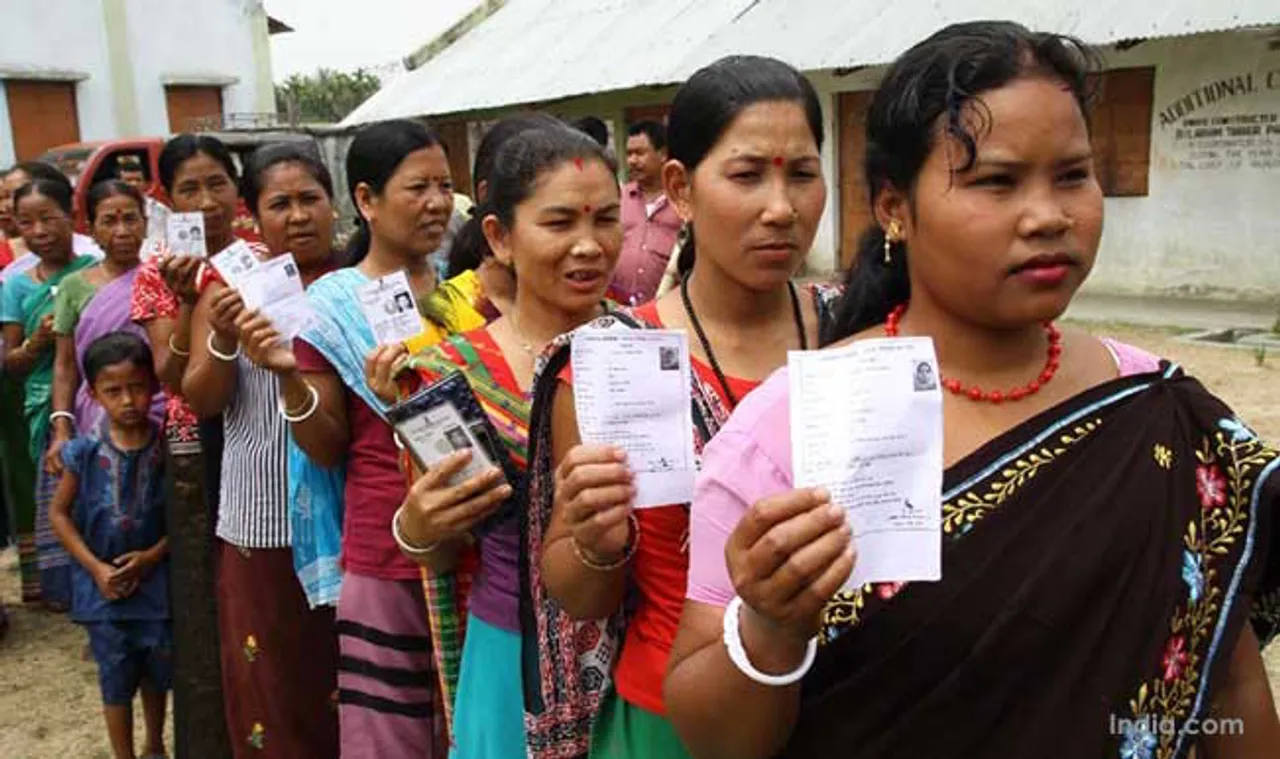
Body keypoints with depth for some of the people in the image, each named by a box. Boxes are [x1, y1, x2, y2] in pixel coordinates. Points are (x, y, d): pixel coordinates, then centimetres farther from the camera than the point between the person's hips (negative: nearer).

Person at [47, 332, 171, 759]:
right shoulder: (85, 452, -9)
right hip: (103, 586, 0)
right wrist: (96, 568, -8)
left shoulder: (168, 447, -9)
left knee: (157, 672, 15)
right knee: (116, 679, 9)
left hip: (155, 580, 1)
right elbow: (59, 513, -1)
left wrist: (152, 556, -15)